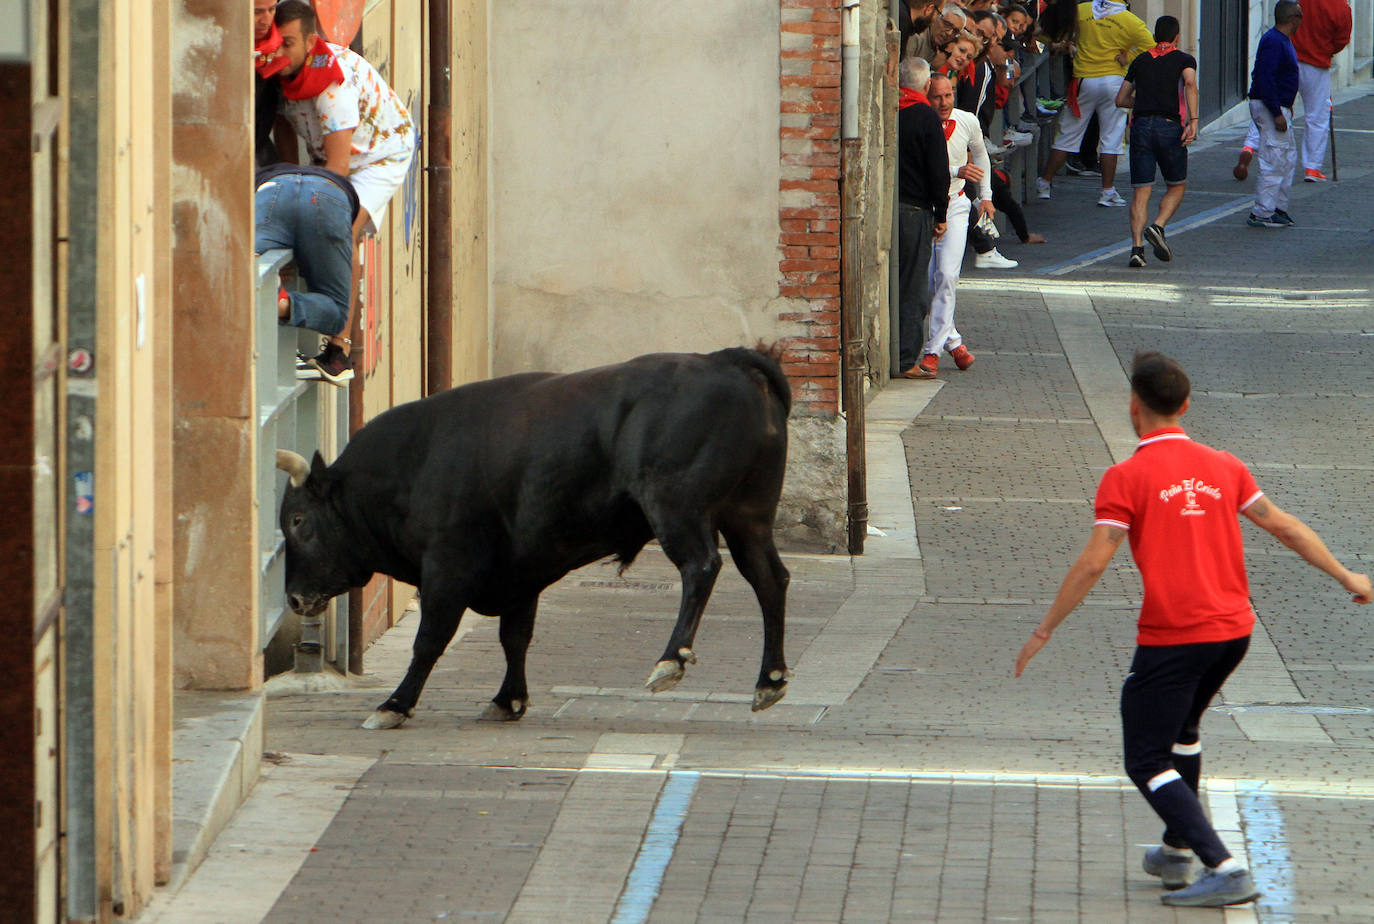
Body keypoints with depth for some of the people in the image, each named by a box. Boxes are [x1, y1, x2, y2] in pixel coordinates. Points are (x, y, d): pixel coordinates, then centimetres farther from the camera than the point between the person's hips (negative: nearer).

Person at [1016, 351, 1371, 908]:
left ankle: (1224, 869, -15)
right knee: (1181, 731, 30)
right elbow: (1285, 528, 14)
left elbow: (1093, 563, -12)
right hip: (1233, 630, 7)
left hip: (1171, 638, -7)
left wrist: (1044, 632, -6)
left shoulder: (1126, 478, -8)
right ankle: (1178, 852, 38)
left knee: (1148, 763, -1)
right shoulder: (1223, 468, 8)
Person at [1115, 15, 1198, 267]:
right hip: (1170, 128, -2)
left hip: (1141, 126, 2)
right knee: (1176, 187, 14)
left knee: (1140, 191, 1)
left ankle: (1137, 246, -13)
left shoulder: (1140, 61, 18)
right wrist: (1193, 120, -20)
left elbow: (1121, 99, 20)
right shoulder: (1184, 59, 7)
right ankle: (1157, 226, -10)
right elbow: (1190, 83, -14)